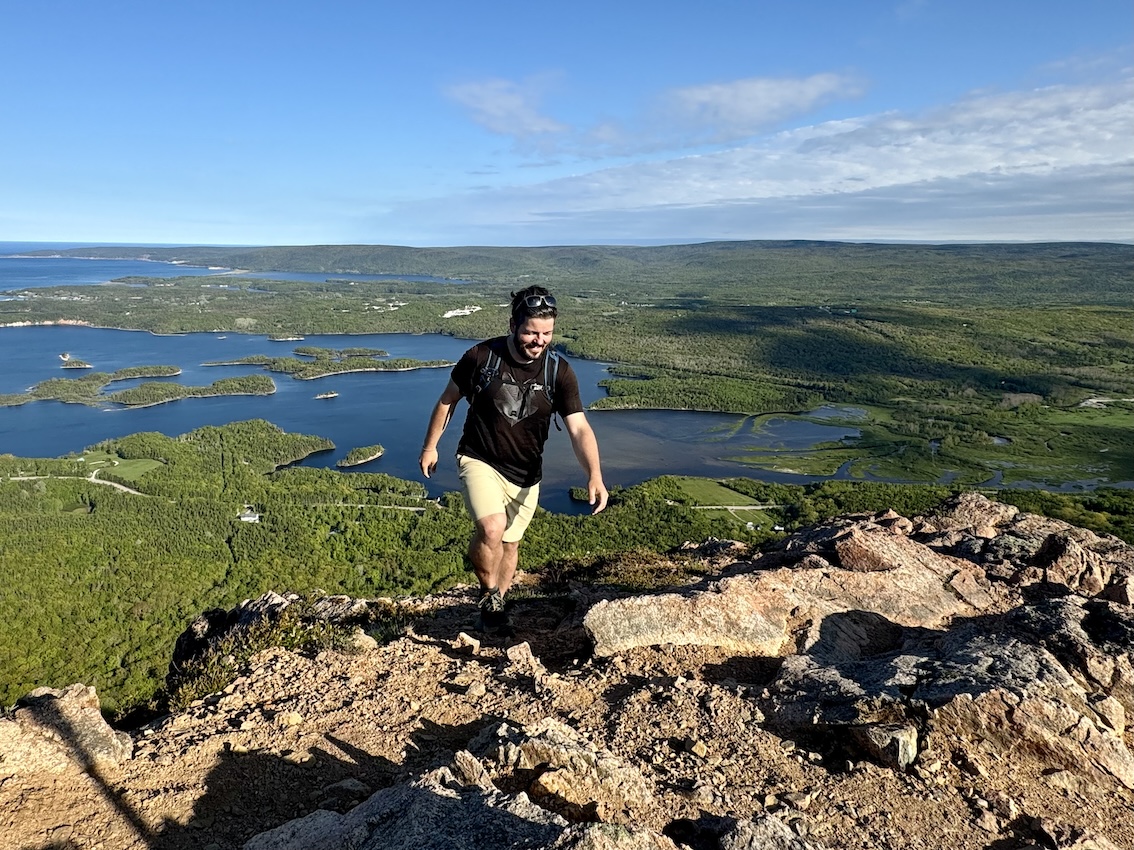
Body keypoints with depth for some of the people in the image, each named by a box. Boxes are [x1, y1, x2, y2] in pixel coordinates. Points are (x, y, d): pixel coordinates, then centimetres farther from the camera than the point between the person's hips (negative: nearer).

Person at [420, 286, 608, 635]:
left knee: (509, 544, 16)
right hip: (479, 460, -2)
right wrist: (430, 447, 6)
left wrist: (594, 476, -35)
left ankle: (493, 607, 42)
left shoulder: (559, 372, -14)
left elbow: (579, 428, -20)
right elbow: (447, 400, 0)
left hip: (525, 475, 3)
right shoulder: (481, 357, -16)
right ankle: (489, 597, 1)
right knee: (492, 529, -27)